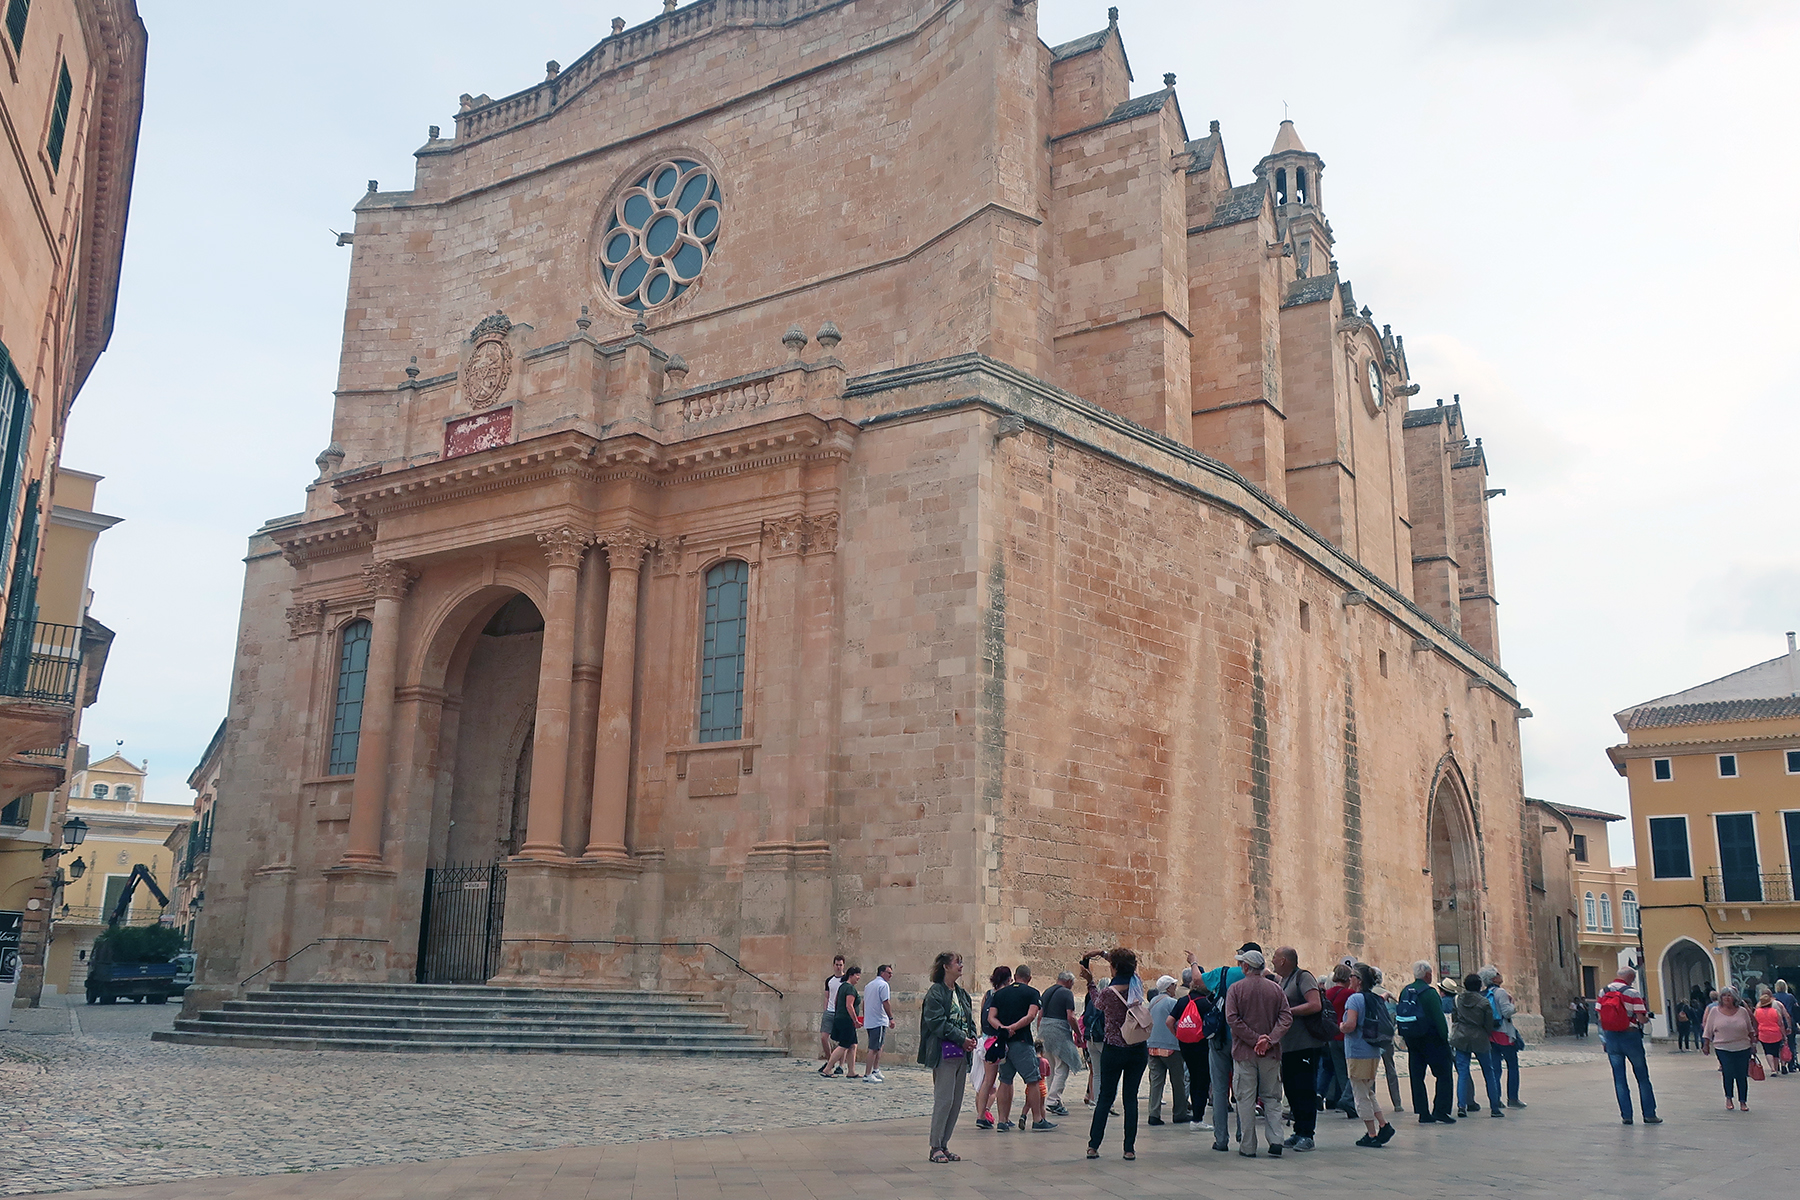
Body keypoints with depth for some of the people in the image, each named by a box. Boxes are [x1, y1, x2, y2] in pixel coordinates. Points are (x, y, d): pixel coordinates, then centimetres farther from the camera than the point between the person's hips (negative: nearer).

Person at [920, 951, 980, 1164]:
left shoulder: (962, 994, 16)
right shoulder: (935, 993, -9)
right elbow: (937, 1023, -16)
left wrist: (972, 1038, 0)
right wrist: (962, 1039, -16)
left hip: (962, 1054, 8)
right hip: (944, 1053, -8)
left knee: (956, 1102, 9)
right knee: (944, 1099, -8)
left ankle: (944, 1145, 16)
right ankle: (936, 1147, 0)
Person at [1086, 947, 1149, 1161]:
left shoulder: (1107, 992, -14)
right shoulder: (1138, 986, -4)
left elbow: (1098, 1006, 7)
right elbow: (1134, 972, 18)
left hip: (1113, 1050, -2)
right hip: (1138, 1050, 2)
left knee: (1105, 1097, 9)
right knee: (1131, 1098, 8)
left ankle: (1093, 1145, 11)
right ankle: (1130, 1149, 7)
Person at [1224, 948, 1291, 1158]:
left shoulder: (1236, 988, -3)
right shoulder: (1275, 988, 4)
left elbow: (1232, 1018, -13)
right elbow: (1286, 1017, -5)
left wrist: (1255, 1039, -13)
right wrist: (1270, 1039, -12)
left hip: (1244, 1053, -2)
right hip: (1271, 1054, 2)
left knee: (1246, 1100, 4)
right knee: (1272, 1098, 11)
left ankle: (1248, 1147, 5)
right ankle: (1275, 1141, 0)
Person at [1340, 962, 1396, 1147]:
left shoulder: (1355, 998, -14)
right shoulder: (1376, 999, 10)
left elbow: (1350, 1025, -25)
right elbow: (1388, 1025, 15)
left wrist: (1342, 1028, -3)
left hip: (1358, 1053, -8)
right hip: (1374, 1053, 8)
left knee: (1361, 1095, 1)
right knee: (1368, 1092, 21)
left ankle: (1372, 1135, 4)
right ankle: (1384, 1126, 10)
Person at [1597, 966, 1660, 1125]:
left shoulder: (1603, 992, 4)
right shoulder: (1632, 994, -10)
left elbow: (1600, 1018, 7)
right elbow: (1642, 1019, -13)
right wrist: (1647, 1014, 8)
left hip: (1611, 1037, 4)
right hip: (1630, 1036, -4)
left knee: (1619, 1078, 7)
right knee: (1642, 1077, 9)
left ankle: (1626, 1116, 6)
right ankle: (1649, 1114, 11)